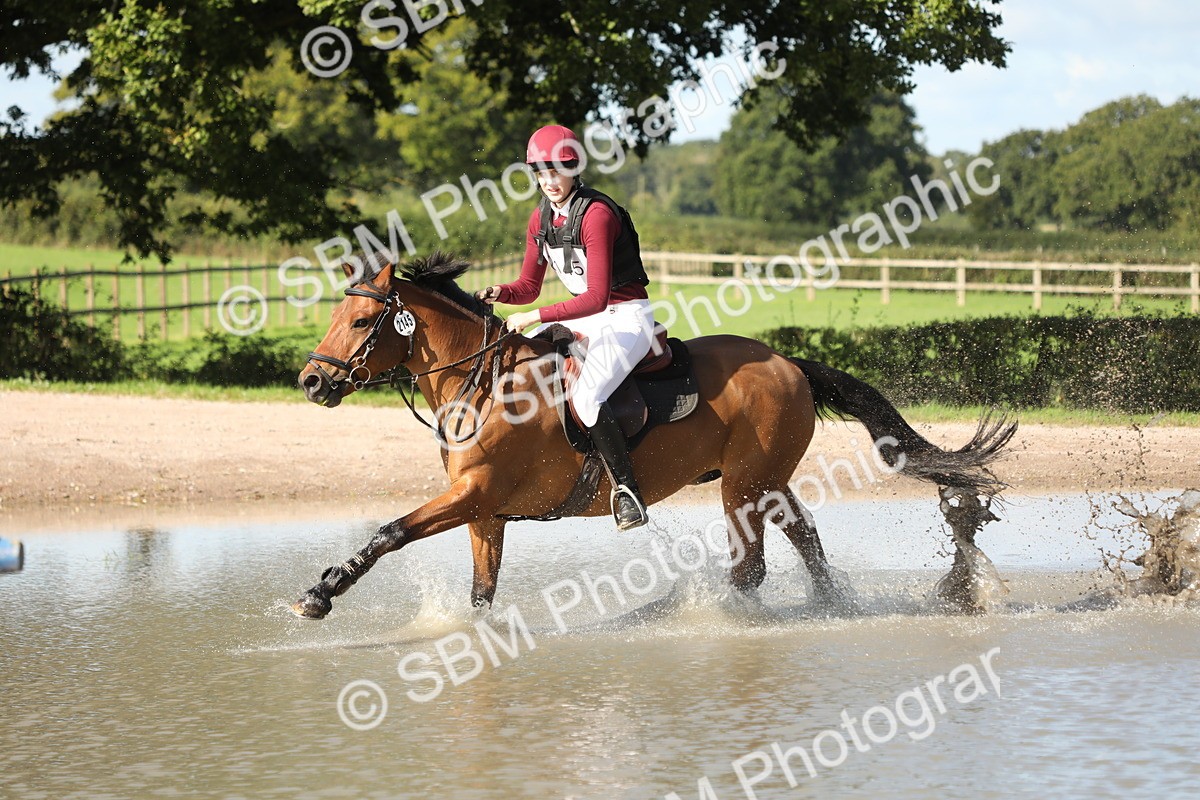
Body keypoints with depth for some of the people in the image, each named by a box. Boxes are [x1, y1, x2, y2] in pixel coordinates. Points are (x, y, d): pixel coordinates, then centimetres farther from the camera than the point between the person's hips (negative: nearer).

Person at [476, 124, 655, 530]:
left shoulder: (596, 214, -22)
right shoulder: (541, 218, 3)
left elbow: (596, 298, -28)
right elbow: (529, 287, 10)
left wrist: (535, 317, -30)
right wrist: (500, 293, -12)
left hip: (628, 317, -9)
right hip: (585, 317, 9)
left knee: (584, 398, -30)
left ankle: (628, 490, -20)